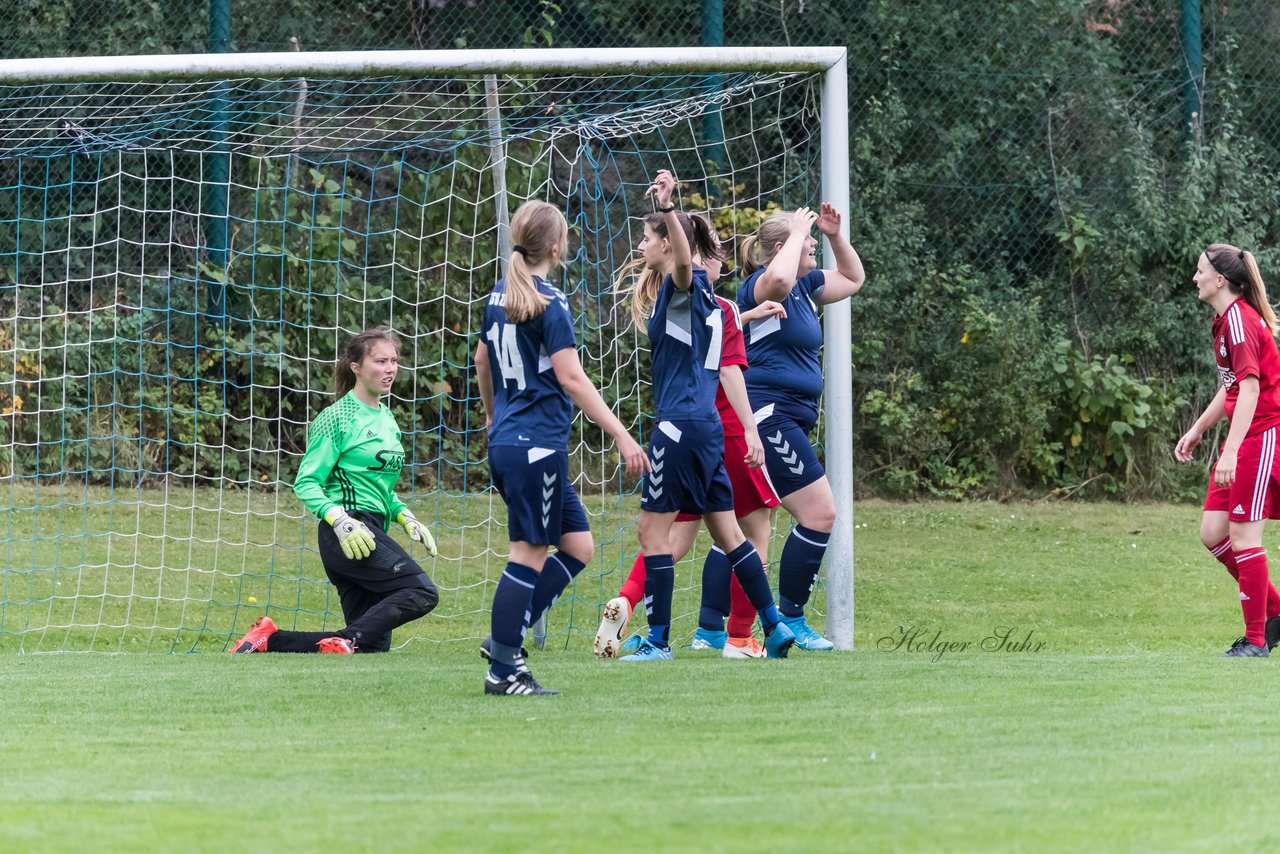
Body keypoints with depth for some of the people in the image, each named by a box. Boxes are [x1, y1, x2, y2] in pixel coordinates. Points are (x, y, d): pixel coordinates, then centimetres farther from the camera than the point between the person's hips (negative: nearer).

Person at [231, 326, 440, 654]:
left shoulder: (386, 418, 19)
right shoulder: (337, 418, -6)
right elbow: (306, 483, -9)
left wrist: (404, 517, 13)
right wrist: (339, 521, -23)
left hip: (371, 532, 9)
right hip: (346, 533, -9)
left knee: (373, 645, 3)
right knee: (421, 592, -25)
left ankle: (271, 641, 8)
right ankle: (346, 642, -29)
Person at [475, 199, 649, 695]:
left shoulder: (500, 296, 13)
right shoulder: (549, 304, -13)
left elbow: (482, 360, 27)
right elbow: (570, 378, -19)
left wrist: (492, 414, 45)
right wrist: (621, 436, -19)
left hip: (506, 441, 9)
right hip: (537, 444, -9)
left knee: (578, 546, 12)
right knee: (529, 555, -5)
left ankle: (504, 639, 9)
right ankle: (503, 669, -4)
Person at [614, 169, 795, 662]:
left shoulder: (682, 285, -11)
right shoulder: (700, 295, 16)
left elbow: (684, 259, -34)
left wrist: (668, 207, -45)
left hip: (681, 425, -9)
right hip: (707, 424, 9)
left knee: (653, 528, -4)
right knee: (726, 532, 11)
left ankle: (658, 640, -3)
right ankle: (775, 626, 9)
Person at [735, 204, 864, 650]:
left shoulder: (804, 285, 16)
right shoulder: (761, 284, -11)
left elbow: (852, 279, 31)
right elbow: (778, 280, -37)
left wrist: (835, 235, 15)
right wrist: (797, 233, -21)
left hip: (786, 419, 10)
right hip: (768, 413, -10)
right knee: (819, 513, -11)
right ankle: (790, 620, -4)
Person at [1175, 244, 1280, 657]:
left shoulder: (1240, 320, -16)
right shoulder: (1226, 320, 14)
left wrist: (1231, 451, -29)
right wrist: (1197, 430, 30)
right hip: (1243, 439, 10)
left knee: (1243, 535, -6)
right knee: (1212, 533, 7)